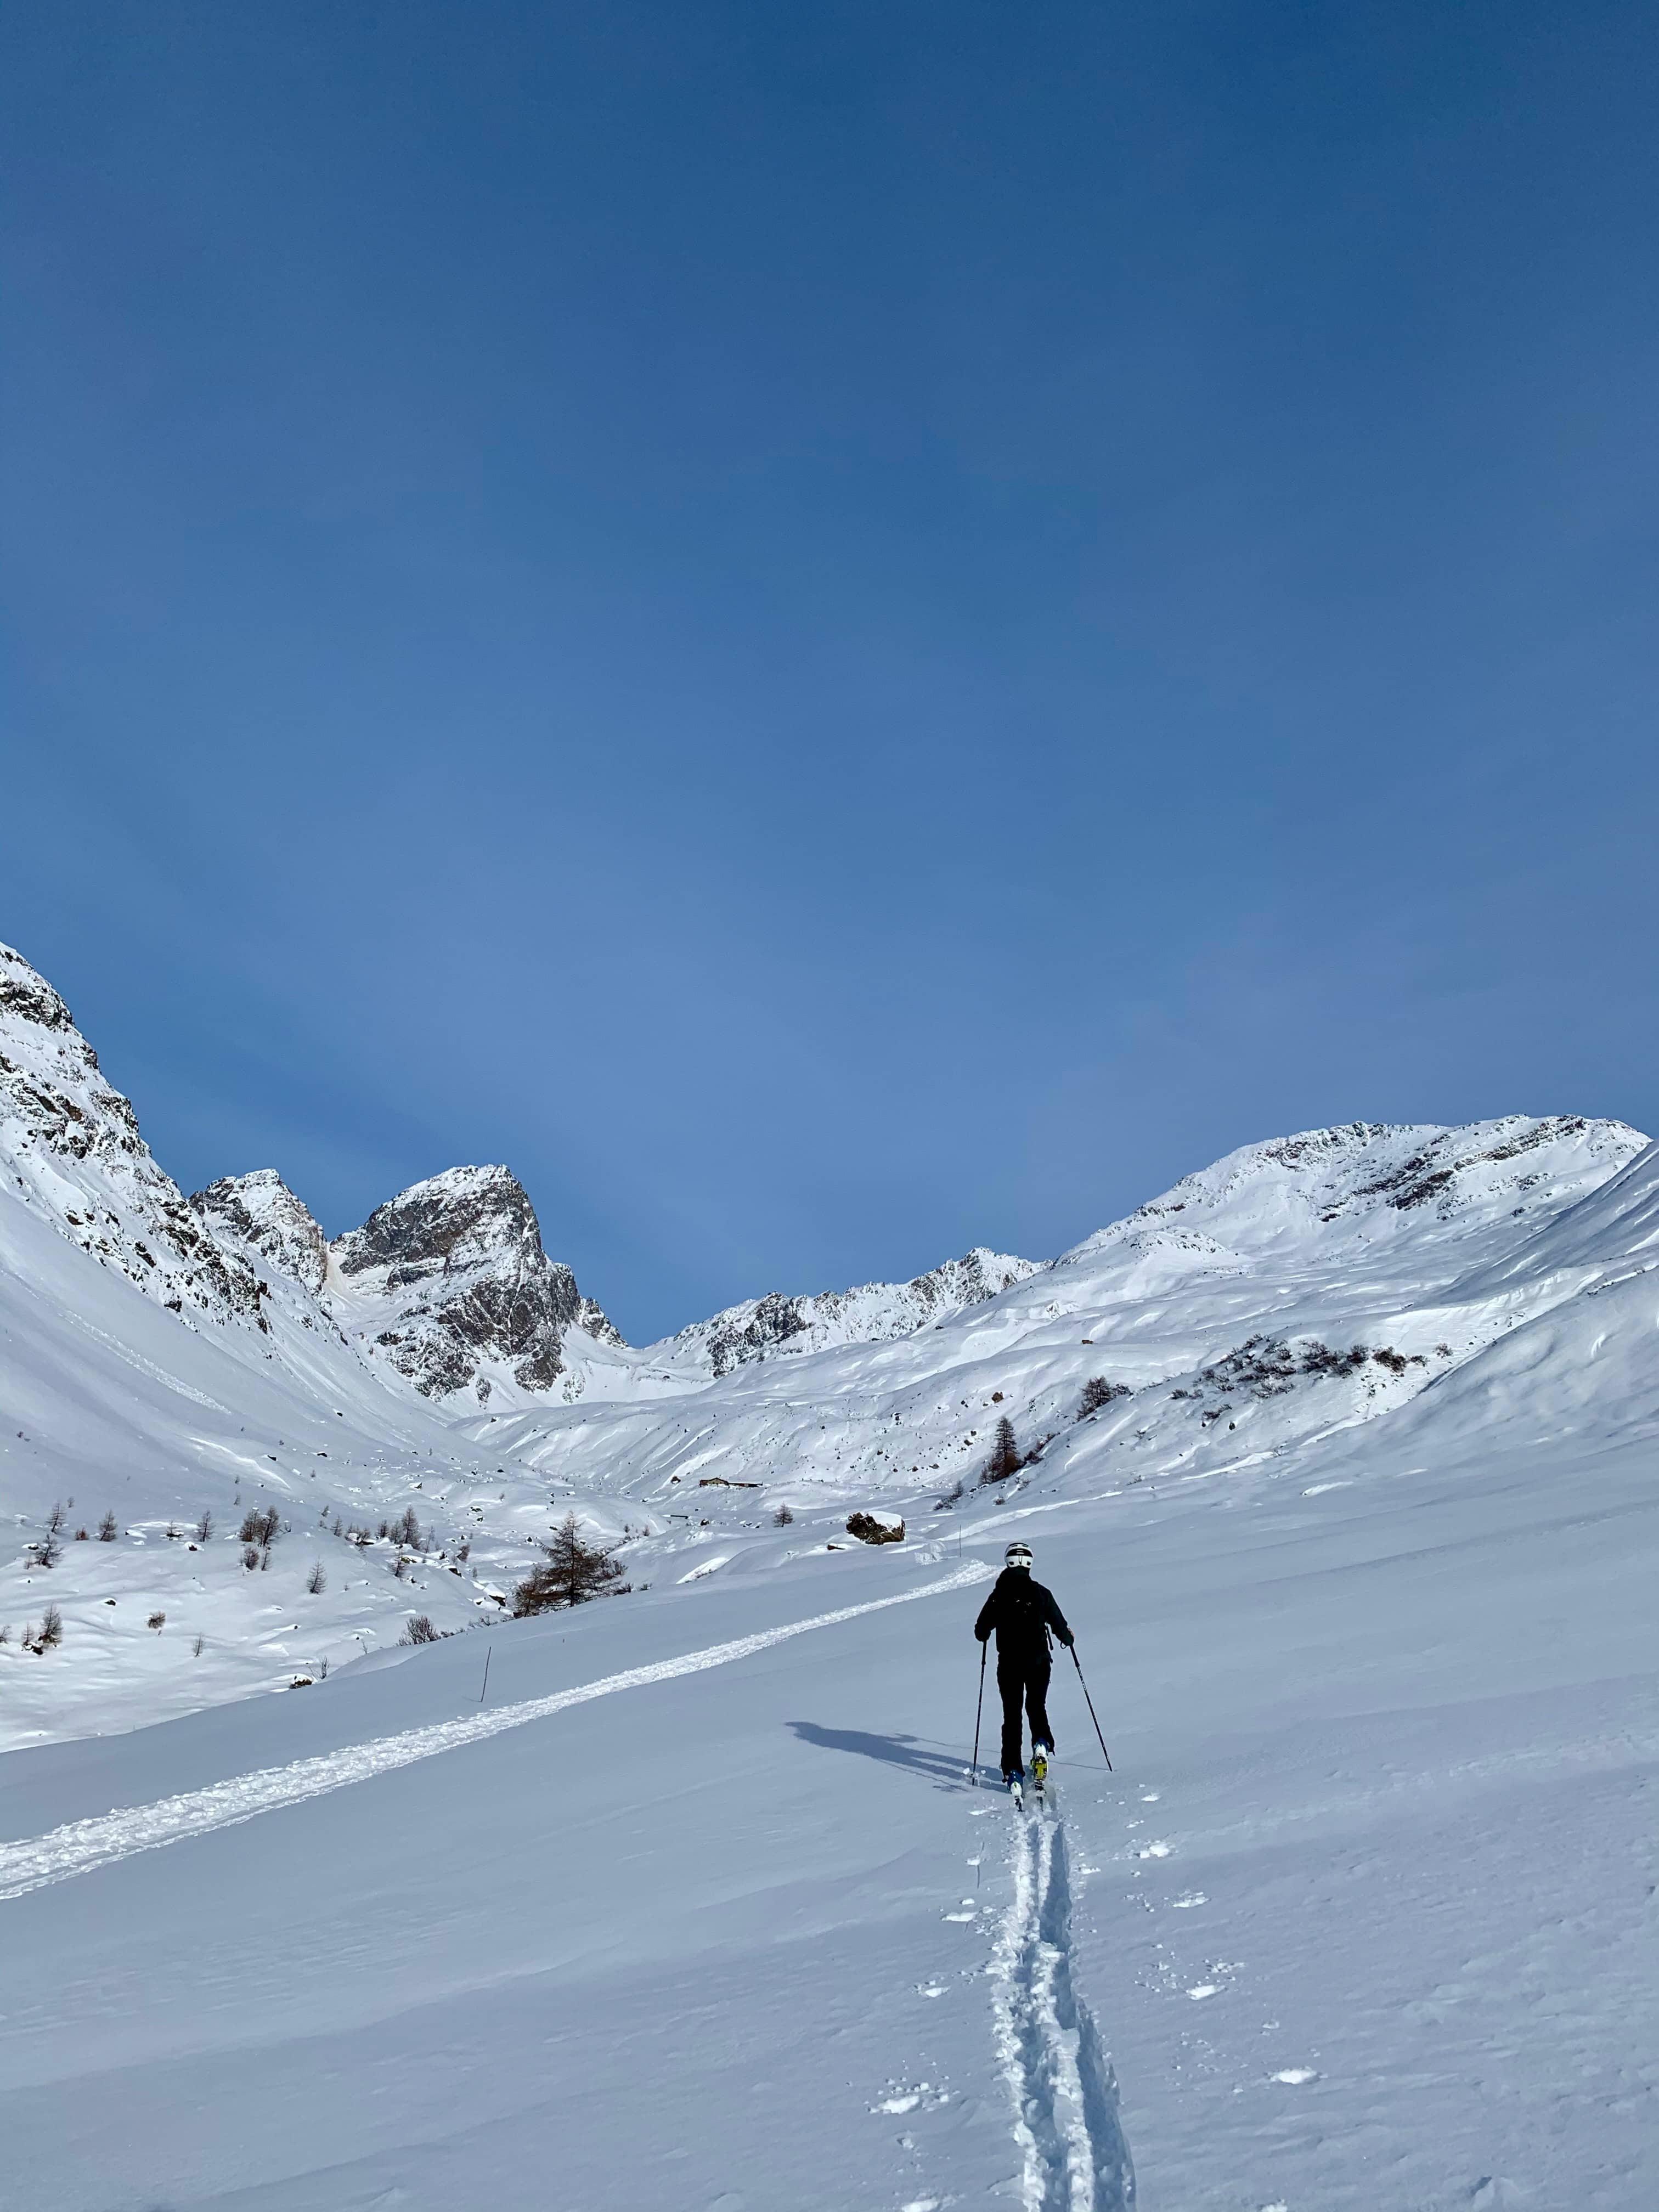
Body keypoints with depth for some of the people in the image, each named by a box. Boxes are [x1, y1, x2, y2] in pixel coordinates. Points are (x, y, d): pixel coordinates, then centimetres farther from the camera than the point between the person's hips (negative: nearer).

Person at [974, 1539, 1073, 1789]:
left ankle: (1013, 1770, 5)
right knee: (1037, 1707, 16)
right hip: (1038, 1662, 0)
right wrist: (1068, 1638, 21)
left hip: (1008, 1664, 0)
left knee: (1012, 1715, 11)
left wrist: (984, 1633, 25)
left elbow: (981, 1631, 1)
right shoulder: (1040, 1593, -6)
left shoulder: (998, 1595, -4)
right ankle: (1042, 1744, -14)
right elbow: (1059, 1624, -2)